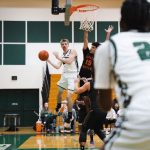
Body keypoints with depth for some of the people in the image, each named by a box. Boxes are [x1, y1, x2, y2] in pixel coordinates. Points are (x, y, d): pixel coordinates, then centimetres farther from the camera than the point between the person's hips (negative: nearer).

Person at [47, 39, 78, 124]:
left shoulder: (73, 51, -6)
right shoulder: (62, 55, 12)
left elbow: (69, 61, -21)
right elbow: (58, 67, 8)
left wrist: (59, 58, -15)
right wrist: (49, 61, 2)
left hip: (72, 75, -7)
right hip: (64, 75, 7)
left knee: (69, 95, -14)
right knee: (59, 92, 20)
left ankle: (70, 115, -4)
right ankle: (58, 108, 45)